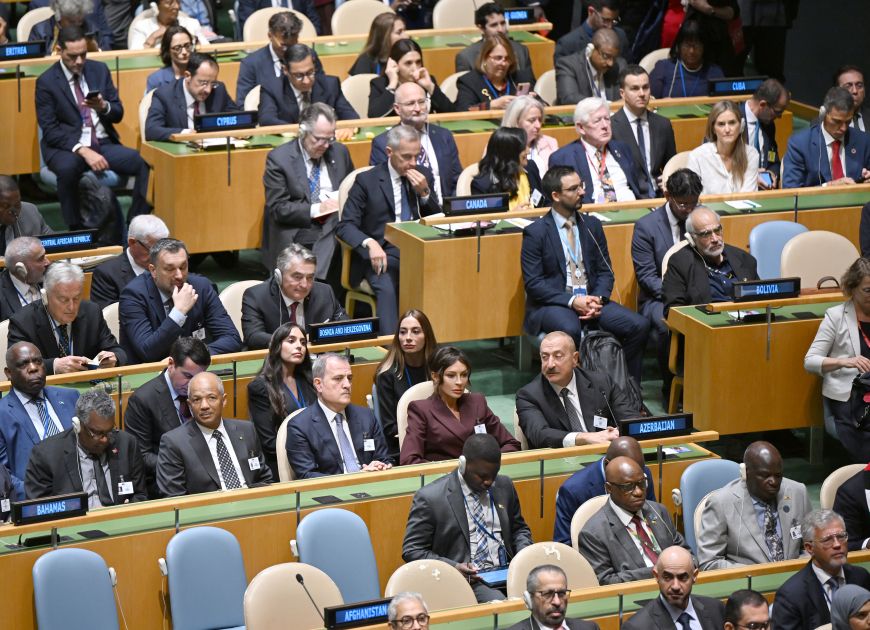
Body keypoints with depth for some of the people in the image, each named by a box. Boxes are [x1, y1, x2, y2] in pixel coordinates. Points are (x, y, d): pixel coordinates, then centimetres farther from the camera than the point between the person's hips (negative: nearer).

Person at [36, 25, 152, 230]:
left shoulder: (100, 70, 9)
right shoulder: (46, 82, -3)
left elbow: (118, 114, 11)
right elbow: (50, 131, -9)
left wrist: (104, 107, -13)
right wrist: (83, 151, -22)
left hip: (104, 144, 4)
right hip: (67, 147, -4)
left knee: (145, 163, -23)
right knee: (68, 168, -39)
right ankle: (76, 230, -22)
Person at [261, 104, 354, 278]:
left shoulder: (339, 152, 12)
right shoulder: (279, 158, -2)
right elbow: (277, 209, -7)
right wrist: (316, 210, -16)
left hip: (334, 232, 3)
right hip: (297, 237, -3)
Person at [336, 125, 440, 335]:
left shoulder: (424, 175, 14)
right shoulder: (367, 180, 2)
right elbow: (345, 226, -5)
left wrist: (424, 193, -3)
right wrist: (369, 243, -25)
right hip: (383, 254, -3)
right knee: (387, 288, -35)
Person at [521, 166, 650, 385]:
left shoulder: (592, 225, 12)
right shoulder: (536, 232, -4)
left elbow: (605, 271, 13)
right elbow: (533, 283, -9)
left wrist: (598, 299, -9)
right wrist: (571, 301, -19)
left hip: (591, 299, 5)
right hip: (553, 303, -5)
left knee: (639, 325, -18)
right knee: (570, 330, -39)